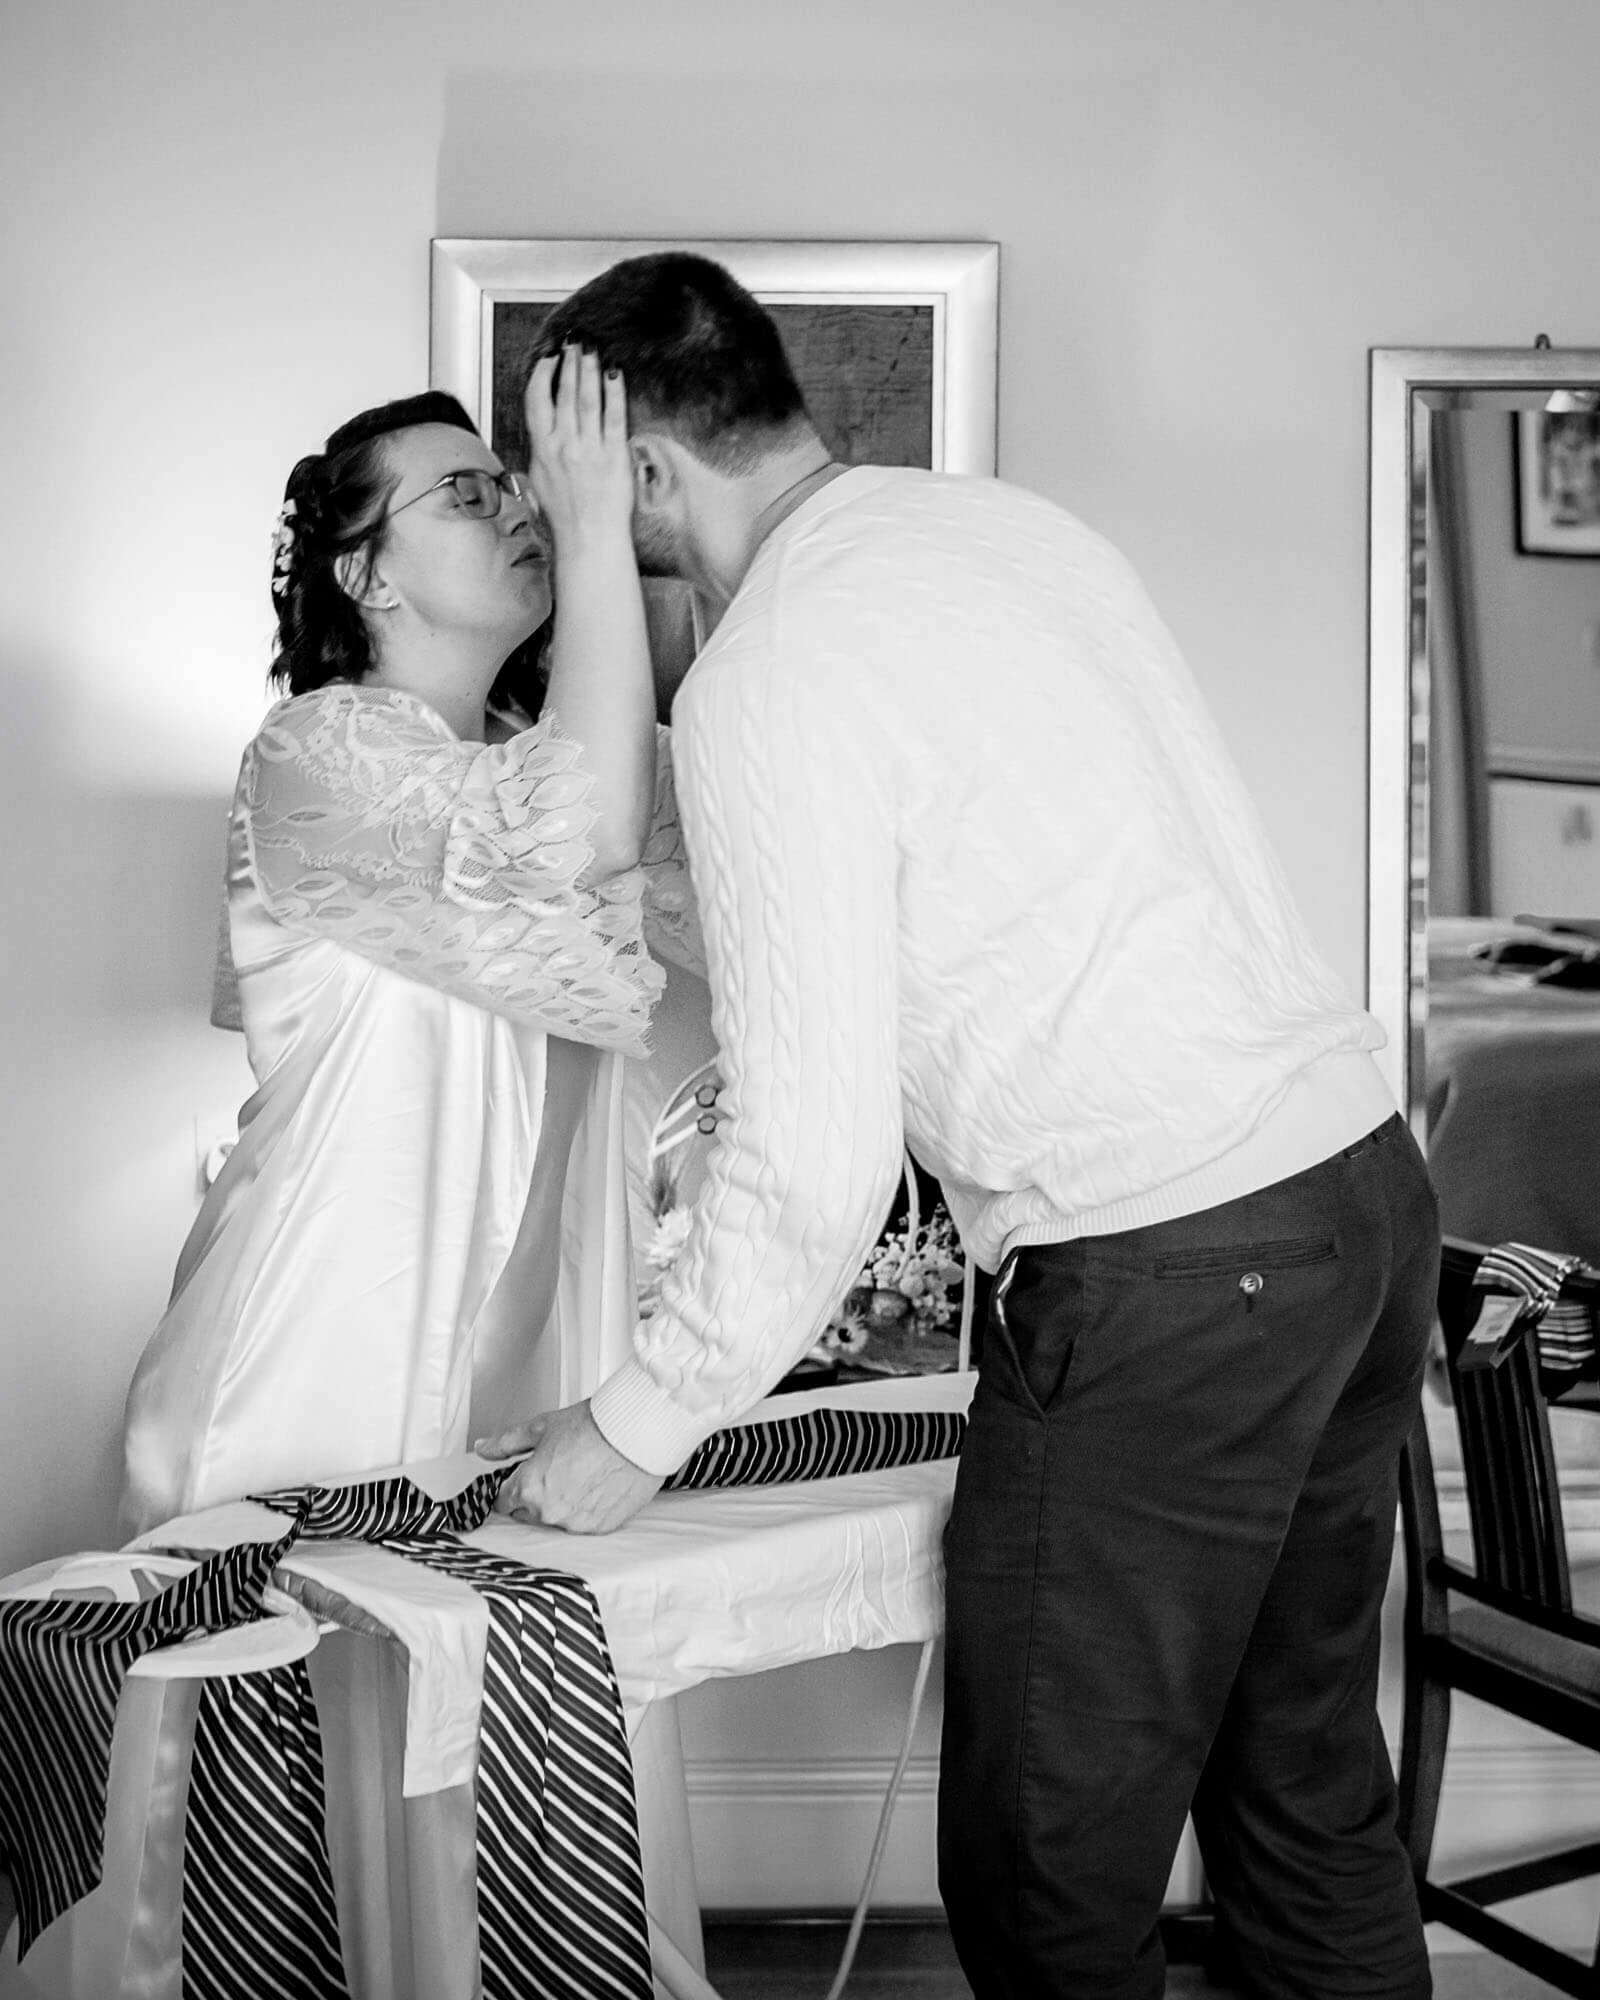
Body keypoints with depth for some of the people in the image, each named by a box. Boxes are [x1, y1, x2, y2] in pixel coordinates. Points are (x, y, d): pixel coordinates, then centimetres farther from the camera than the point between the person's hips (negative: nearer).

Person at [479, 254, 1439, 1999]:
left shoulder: (762, 686, -14)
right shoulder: (1011, 518, 11)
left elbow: (815, 1154, -16)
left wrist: (635, 1430, -3)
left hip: (1165, 1276, -9)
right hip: (1361, 1166, 9)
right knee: (1309, 1787, 21)